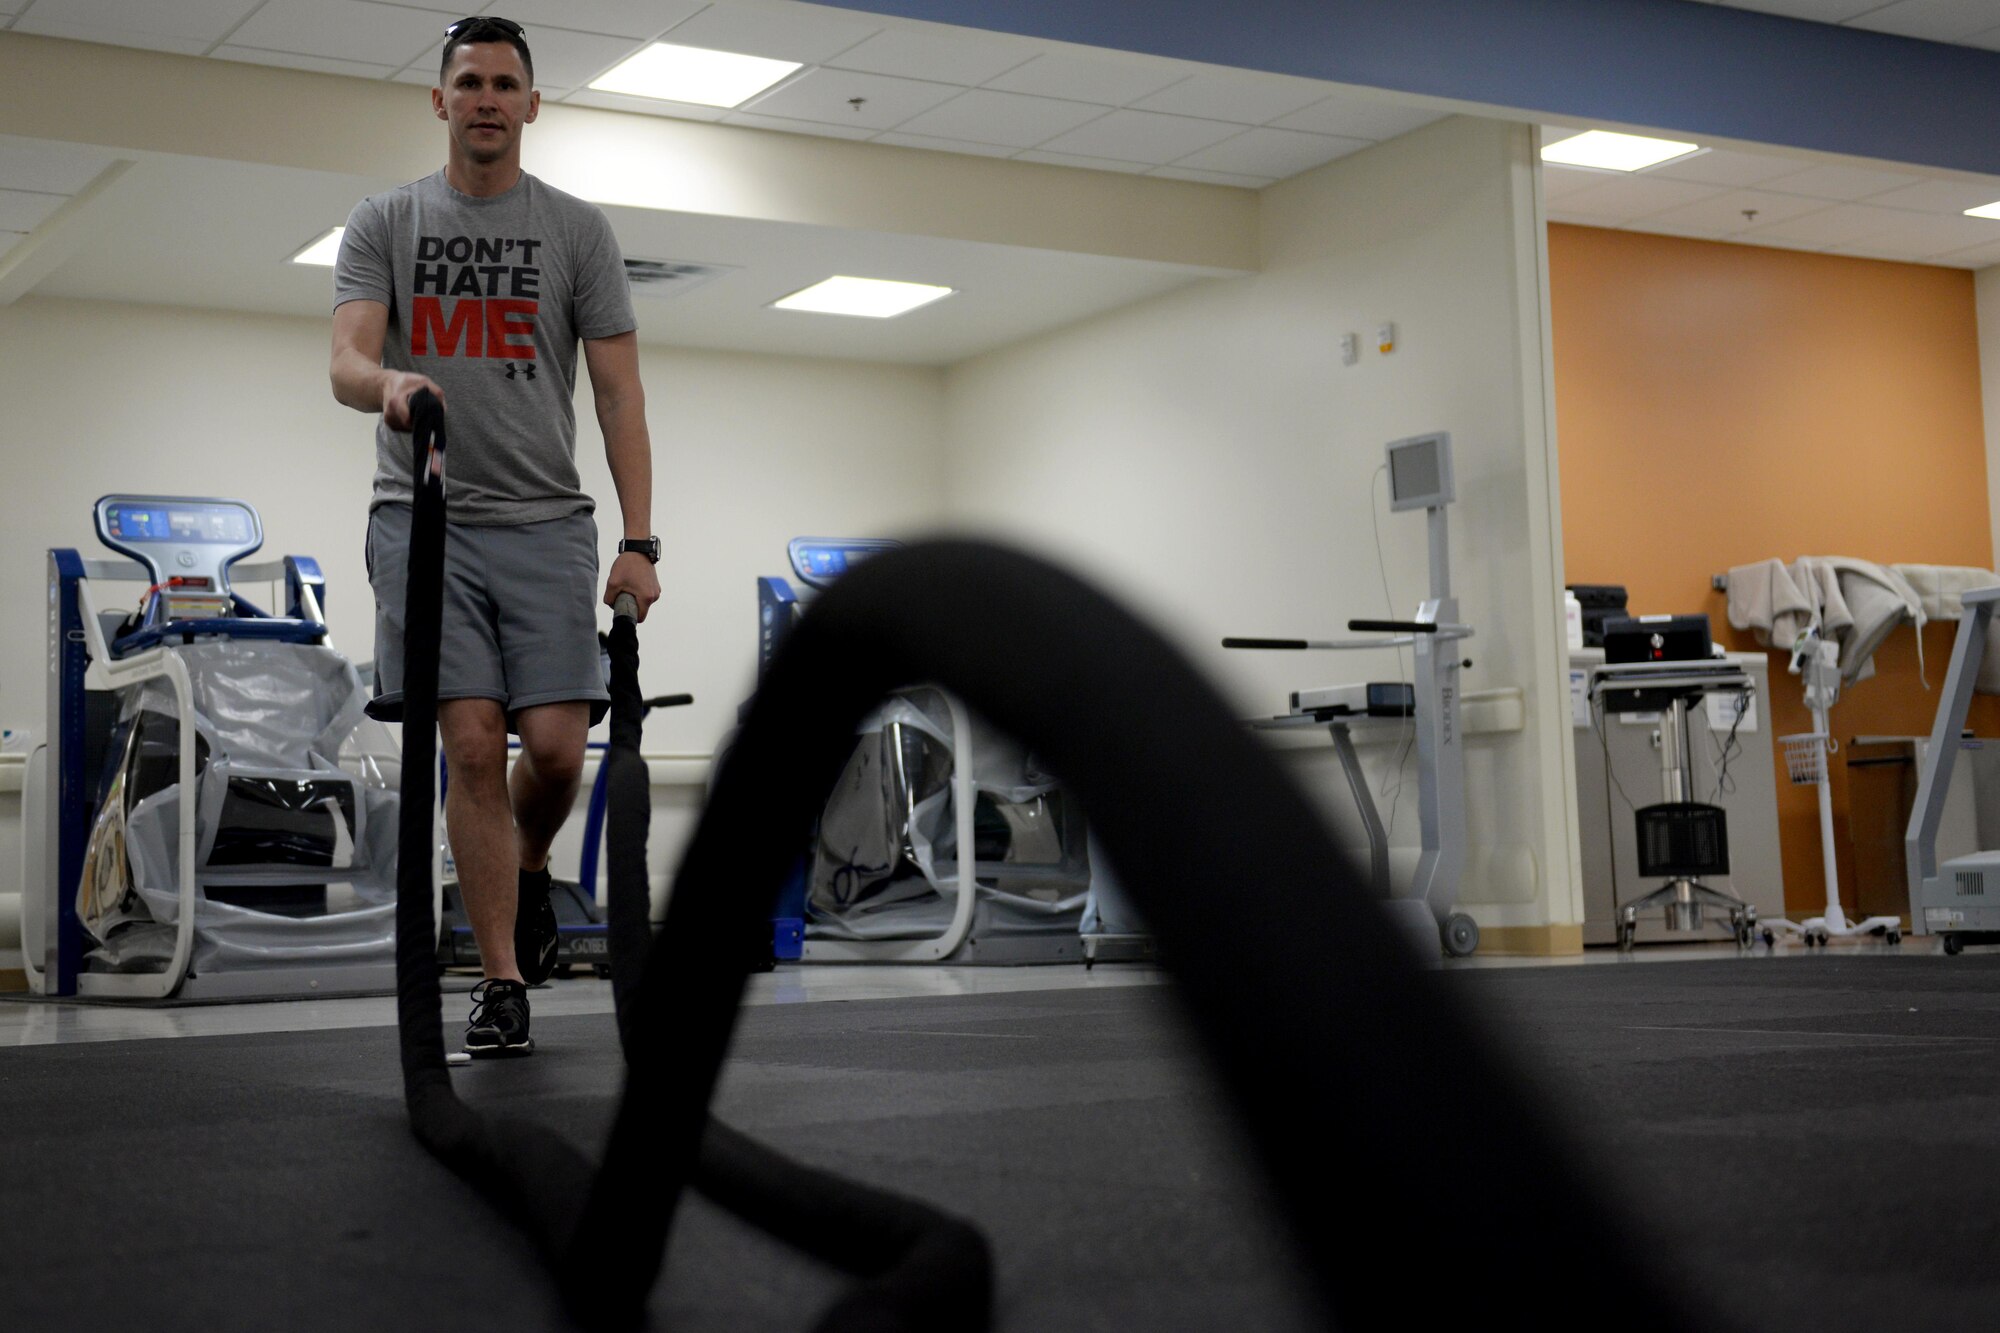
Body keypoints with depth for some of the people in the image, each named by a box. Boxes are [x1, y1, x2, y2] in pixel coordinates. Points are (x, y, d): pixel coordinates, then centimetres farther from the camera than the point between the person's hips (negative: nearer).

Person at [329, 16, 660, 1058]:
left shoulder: (578, 231, 7)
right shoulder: (384, 223, 7)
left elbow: (619, 395, 2)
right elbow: (345, 362, -7)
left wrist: (638, 542, -7)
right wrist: (389, 382, -34)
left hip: (545, 521, 1)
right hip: (427, 517, 0)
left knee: (555, 746, -8)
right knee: (474, 746, -8)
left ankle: (529, 874, 27)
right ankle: (502, 983, 0)